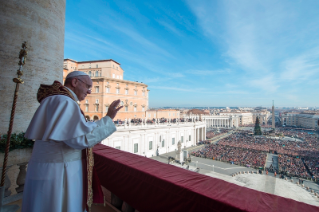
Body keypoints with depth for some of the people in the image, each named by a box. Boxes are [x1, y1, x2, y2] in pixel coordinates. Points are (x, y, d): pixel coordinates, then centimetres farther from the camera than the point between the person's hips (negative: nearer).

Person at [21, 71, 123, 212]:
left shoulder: (55, 100, 14)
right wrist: (108, 119, -18)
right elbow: (81, 138, -27)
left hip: (55, 170, 10)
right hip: (57, 173, -10)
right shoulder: (64, 101, -18)